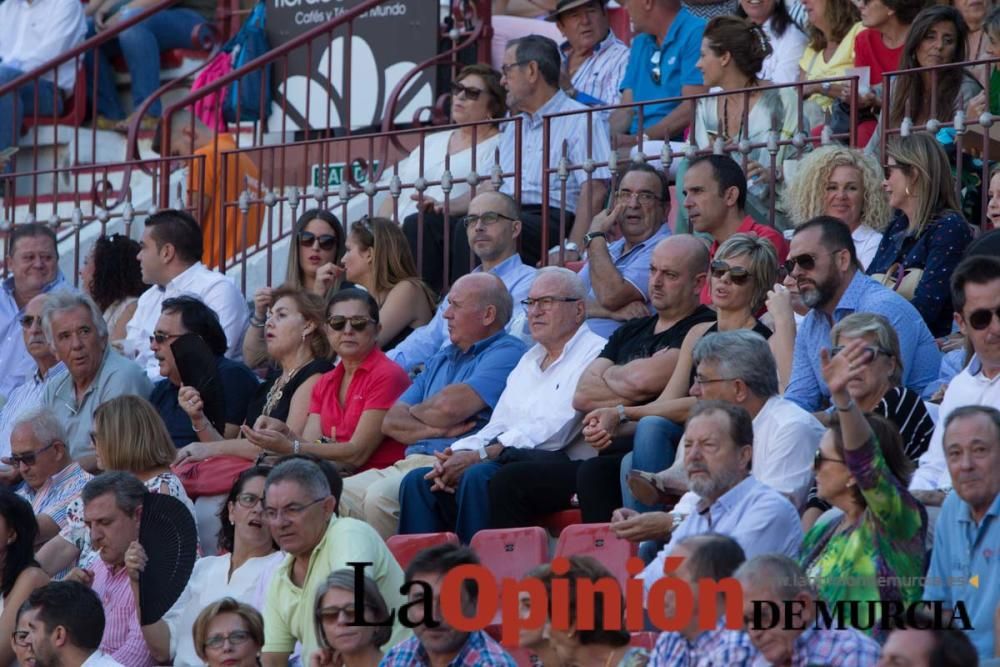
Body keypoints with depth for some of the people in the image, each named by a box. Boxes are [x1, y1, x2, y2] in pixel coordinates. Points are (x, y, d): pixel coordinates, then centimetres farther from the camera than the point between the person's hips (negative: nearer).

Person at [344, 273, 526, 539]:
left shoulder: (506, 353, -1)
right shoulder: (441, 360, 27)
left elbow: (450, 406, -15)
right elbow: (391, 422, 17)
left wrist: (415, 411, 9)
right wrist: (439, 429, -4)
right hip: (411, 462, 8)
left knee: (381, 497, -33)